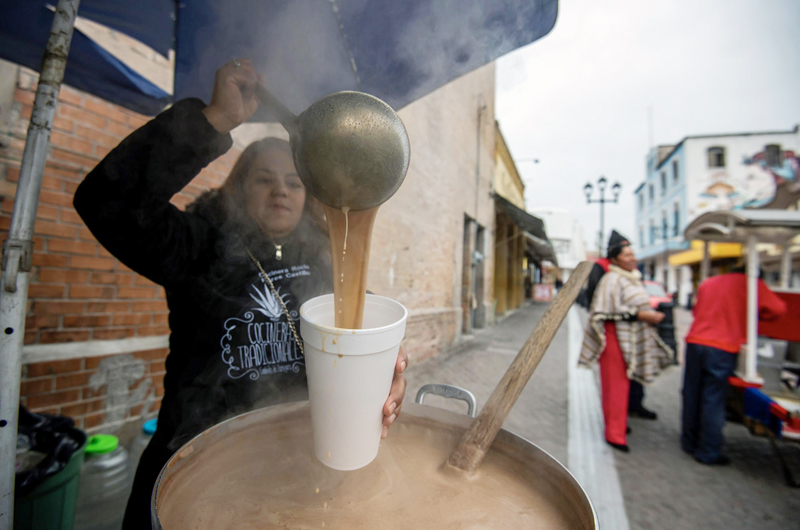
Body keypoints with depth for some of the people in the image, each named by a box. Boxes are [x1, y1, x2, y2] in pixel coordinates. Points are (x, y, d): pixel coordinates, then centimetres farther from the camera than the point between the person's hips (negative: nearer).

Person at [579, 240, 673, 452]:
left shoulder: (633, 279, 15)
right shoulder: (612, 280, -14)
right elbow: (609, 311, -23)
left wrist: (651, 314, 9)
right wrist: (642, 315, -22)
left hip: (631, 339, 9)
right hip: (616, 337, -9)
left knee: (623, 384, 17)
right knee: (616, 385, -3)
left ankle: (617, 424, 32)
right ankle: (614, 433, 8)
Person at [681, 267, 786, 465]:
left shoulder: (707, 283, 18)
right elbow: (777, 309, 1)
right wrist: (755, 314, 18)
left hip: (694, 342, 4)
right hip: (722, 349, -4)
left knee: (692, 396, 13)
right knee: (713, 402, 2)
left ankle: (689, 442, 26)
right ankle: (708, 452, 11)